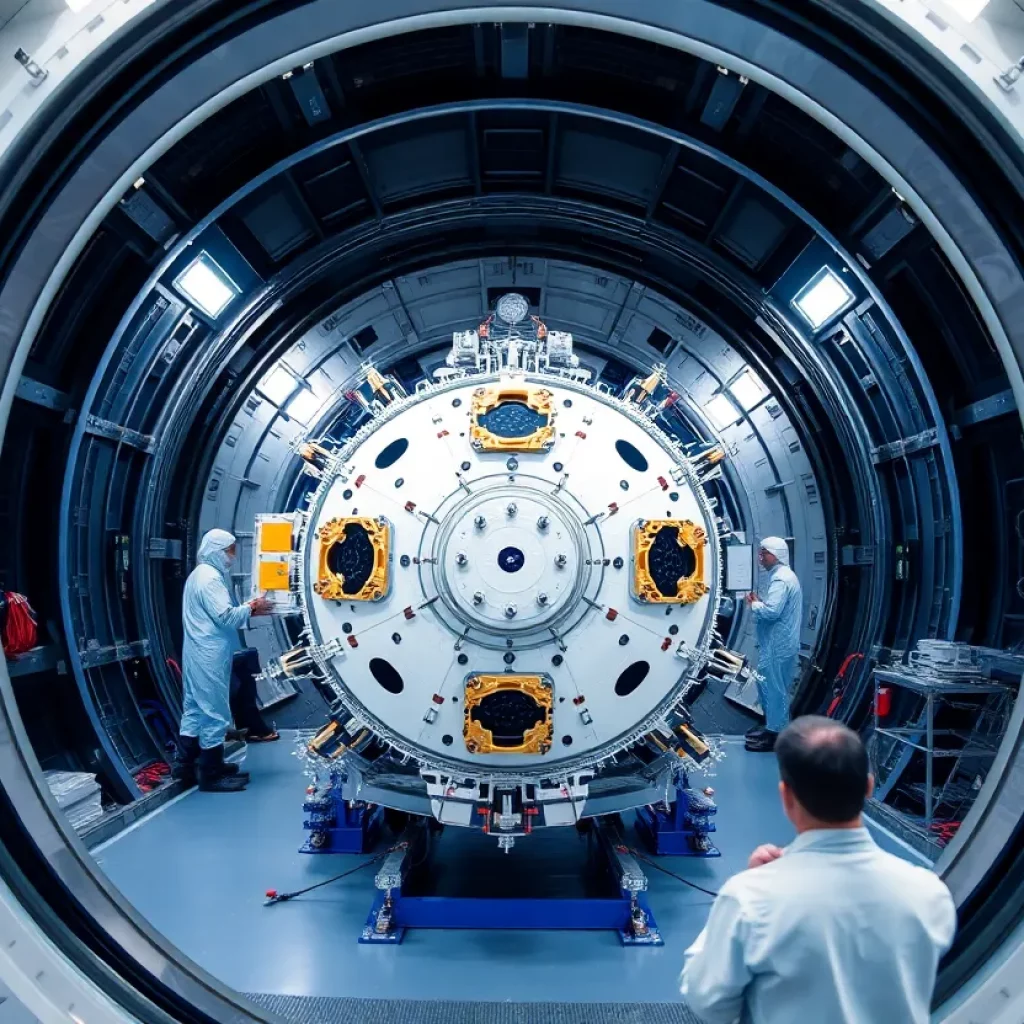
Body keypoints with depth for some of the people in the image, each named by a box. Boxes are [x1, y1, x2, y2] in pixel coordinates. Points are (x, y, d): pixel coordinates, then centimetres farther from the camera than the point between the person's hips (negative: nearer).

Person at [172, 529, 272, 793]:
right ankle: (212, 775, 4)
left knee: (196, 707, 16)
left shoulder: (200, 574, 17)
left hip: (200, 654, 11)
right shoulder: (210, 578, -17)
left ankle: (186, 764, 24)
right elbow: (225, 616, -24)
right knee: (214, 711, -4)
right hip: (210, 656, -11)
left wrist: (247, 610, 9)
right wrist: (251, 608, -10)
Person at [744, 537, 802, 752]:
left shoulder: (781, 579, -20)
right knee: (769, 686, 19)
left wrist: (754, 604, -11)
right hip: (777, 644, 11)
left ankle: (774, 735, 7)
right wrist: (759, 603, 6)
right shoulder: (783, 575, 15)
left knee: (774, 689, -1)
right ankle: (771, 726, 29)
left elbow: (771, 611, -29)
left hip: (777, 646, -11)